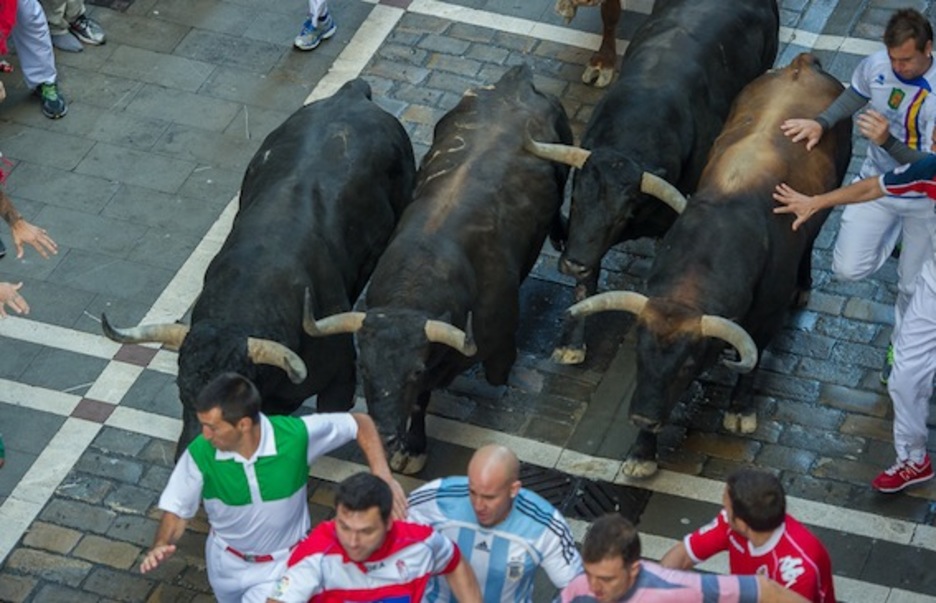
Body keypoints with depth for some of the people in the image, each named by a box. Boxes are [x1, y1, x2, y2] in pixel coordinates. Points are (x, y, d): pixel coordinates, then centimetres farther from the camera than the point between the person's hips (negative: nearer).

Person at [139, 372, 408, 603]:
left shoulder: (295, 435, -32)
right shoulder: (200, 454, -27)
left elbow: (361, 424, -18)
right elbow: (178, 509, -13)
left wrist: (383, 478, -30)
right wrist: (162, 545, -34)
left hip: (283, 563, -3)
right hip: (227, 561, 3)